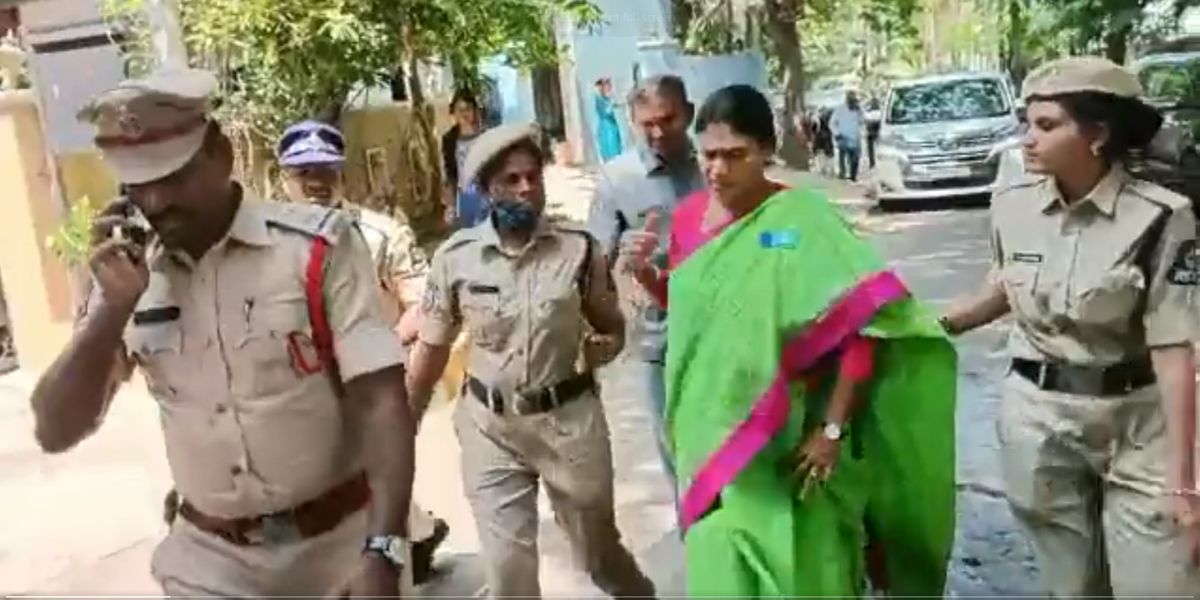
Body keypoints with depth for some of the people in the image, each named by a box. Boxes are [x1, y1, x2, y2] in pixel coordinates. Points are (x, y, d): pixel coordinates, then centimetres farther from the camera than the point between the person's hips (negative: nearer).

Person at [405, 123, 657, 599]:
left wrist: (605, 347, -17)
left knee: (598, 548, 18)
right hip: (490, 426, 0)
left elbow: (612, 326, 6)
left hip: (569, 418, 0)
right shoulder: (454, 257, -7)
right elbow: (432, 347, 4)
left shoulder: (579, 248, -8)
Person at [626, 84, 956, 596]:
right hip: (709, 432, 5)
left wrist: (833, 427, -19)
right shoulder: (688, 216, 2)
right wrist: (645, 272, -2)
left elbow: (868, 323, -19)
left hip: (782, 442, -5)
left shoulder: (800, 219, -16)